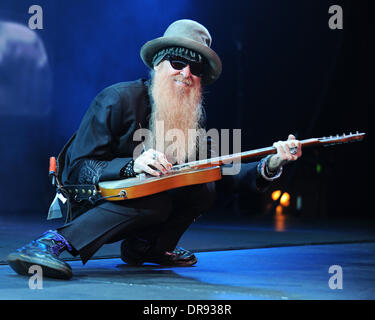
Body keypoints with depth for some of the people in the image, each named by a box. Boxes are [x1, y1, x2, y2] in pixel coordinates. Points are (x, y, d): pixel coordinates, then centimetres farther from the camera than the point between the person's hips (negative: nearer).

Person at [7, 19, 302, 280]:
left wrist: (270, 165, -22)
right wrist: (132, 166, -39)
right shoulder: (118, 100, -19)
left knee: (203, 188, -14)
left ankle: (145, 247, 2)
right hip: (88, 203, -6)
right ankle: (54, 243, -36)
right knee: (155, 201, -34)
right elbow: (79, 168, -23)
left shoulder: (194, 117, 1)